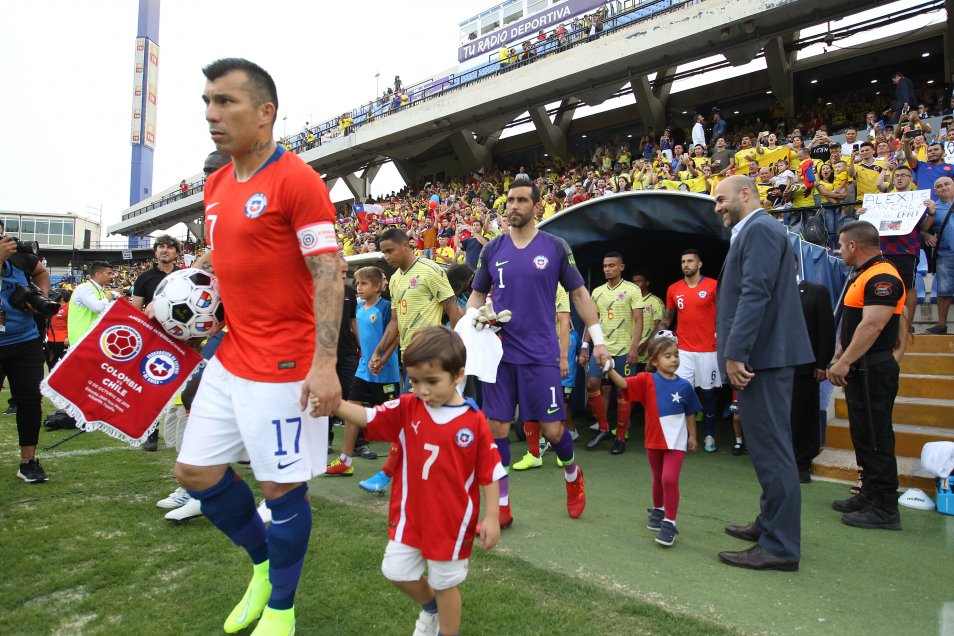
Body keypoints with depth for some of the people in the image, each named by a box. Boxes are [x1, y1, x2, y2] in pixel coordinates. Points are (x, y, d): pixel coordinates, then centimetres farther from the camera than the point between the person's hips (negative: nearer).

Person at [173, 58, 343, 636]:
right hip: (230, 359, 9)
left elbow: (328, 273, -18)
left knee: (282, 488, 4)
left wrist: (325, 362, -24)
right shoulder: (217, 185, 12)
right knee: (196, 471, 15)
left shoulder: (297, 180, -13)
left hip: (284, 367, -8)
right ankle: (264, 563, 38)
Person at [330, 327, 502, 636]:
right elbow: (368, 416, -16)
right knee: (396, 570, 16)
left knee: (445, 582, 13)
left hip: (452, 519, -4)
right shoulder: (407, 408, -7)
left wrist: (491, 518, -8)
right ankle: (430, 606, 46)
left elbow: (490, 473, -10)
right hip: (410, 514, 4)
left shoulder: (474, 420, -16)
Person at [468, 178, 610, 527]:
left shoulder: (555, 247, 1)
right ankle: (501, 506, 16)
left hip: (541, 354, -2)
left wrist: (598, 339, 3)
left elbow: (578, 293, 6)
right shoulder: (492, 249, 6)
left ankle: (572, 474, 35)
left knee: (552, 428, 1)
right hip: (499, 352, 2)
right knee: (496, 427, 2)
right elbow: (477, 295, 15)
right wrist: (472, 317, -6)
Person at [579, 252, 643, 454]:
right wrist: (584, 347, 8)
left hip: (624, 350, -4)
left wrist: (634, 347, -18)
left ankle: (621, 437, 14)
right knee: (592, 384, -8)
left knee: (622, 393, 2)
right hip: (602, 348, 4)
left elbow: (638, 320, -7)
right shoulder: (597, 292, 11)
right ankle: (603, 429, 10)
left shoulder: (632, 290, -3)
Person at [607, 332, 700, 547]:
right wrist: (610, 369, -39)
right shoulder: (647, 380, -9)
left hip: (676, 441, -1)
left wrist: (692, 436, 9)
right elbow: (623, 384, -24)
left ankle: (669, 523, 1)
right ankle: (658, 510, 44)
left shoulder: (684, 386, -5)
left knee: (670, 479, -12)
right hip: (654, 440, 1)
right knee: (658, 479, 20)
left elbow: (690, 413, 6)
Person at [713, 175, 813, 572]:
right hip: (762, 355, 11)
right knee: (768, 446, 17)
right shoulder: (753, 231, 20)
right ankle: (770, 524, 29)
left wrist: (735, 353, -23)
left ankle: (780, 547, 1)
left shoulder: (759, 228, -11)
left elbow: (756, 294, -21)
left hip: (762, 354, -11)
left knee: (770, 447, -6)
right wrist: (736, 352, 21)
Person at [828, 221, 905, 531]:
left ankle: (885, 510, 5)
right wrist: (838, 359, 18)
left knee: (876, 438, -4)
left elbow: (873, 325, -25)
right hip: (859, 370, 10)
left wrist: (845, 362, -22)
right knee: (864, 436, 16)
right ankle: (870, 495, 27)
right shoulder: (862, 275, 16)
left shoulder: (882, 277, -17)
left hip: (873, 371, -10)